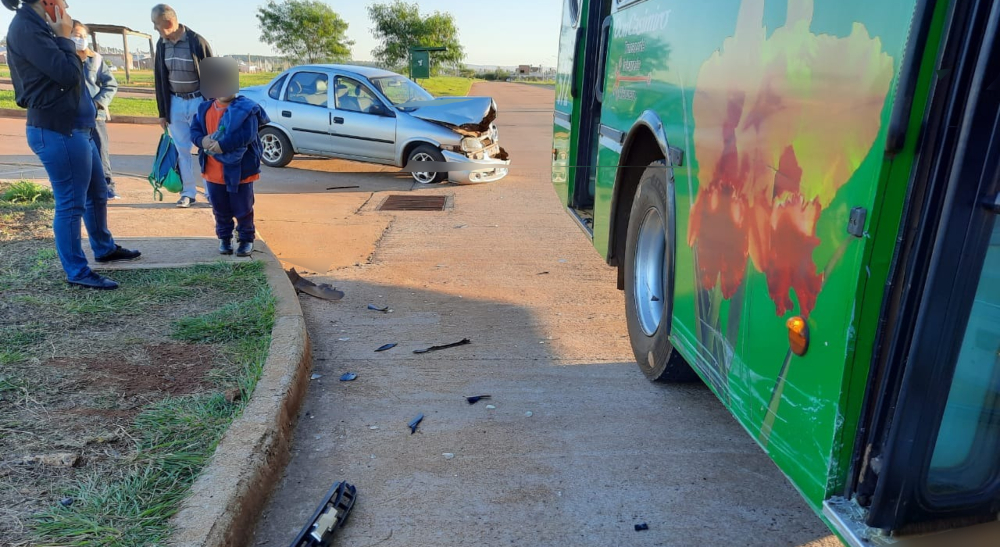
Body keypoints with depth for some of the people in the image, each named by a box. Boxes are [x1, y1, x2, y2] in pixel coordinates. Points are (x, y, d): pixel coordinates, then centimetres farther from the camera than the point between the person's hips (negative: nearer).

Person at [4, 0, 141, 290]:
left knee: (97, 193, 21)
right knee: (71, 203, -2)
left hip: (75, 127, 10)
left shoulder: (37, 24, 15)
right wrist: (64, 38, -10)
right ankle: (77, 272, 9)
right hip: (57, 131, -10)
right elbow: (68, 74, -20)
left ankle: (104, 248, 39)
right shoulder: (25, 27, -15)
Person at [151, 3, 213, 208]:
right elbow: (160, 79, 11)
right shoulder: (161, 45, 4)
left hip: (198, 102, -4)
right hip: (175, 103, 4)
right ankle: (188, 192, 14)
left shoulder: (197, 41, -12)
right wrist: (162, 112, 10)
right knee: (182, 150, 6)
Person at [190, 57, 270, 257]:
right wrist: (202, 141, -16)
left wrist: (223, 145, -26)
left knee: (242, 209, 9)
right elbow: (194, 130, 7)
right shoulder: (205, 109, 5)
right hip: (213, 172, 5)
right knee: (221, 210, 17)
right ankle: (224, 237, 33)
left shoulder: (246, 109, -13)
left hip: (238, 170, -5)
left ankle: (247, 238, 26)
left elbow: (247, 136, -22)